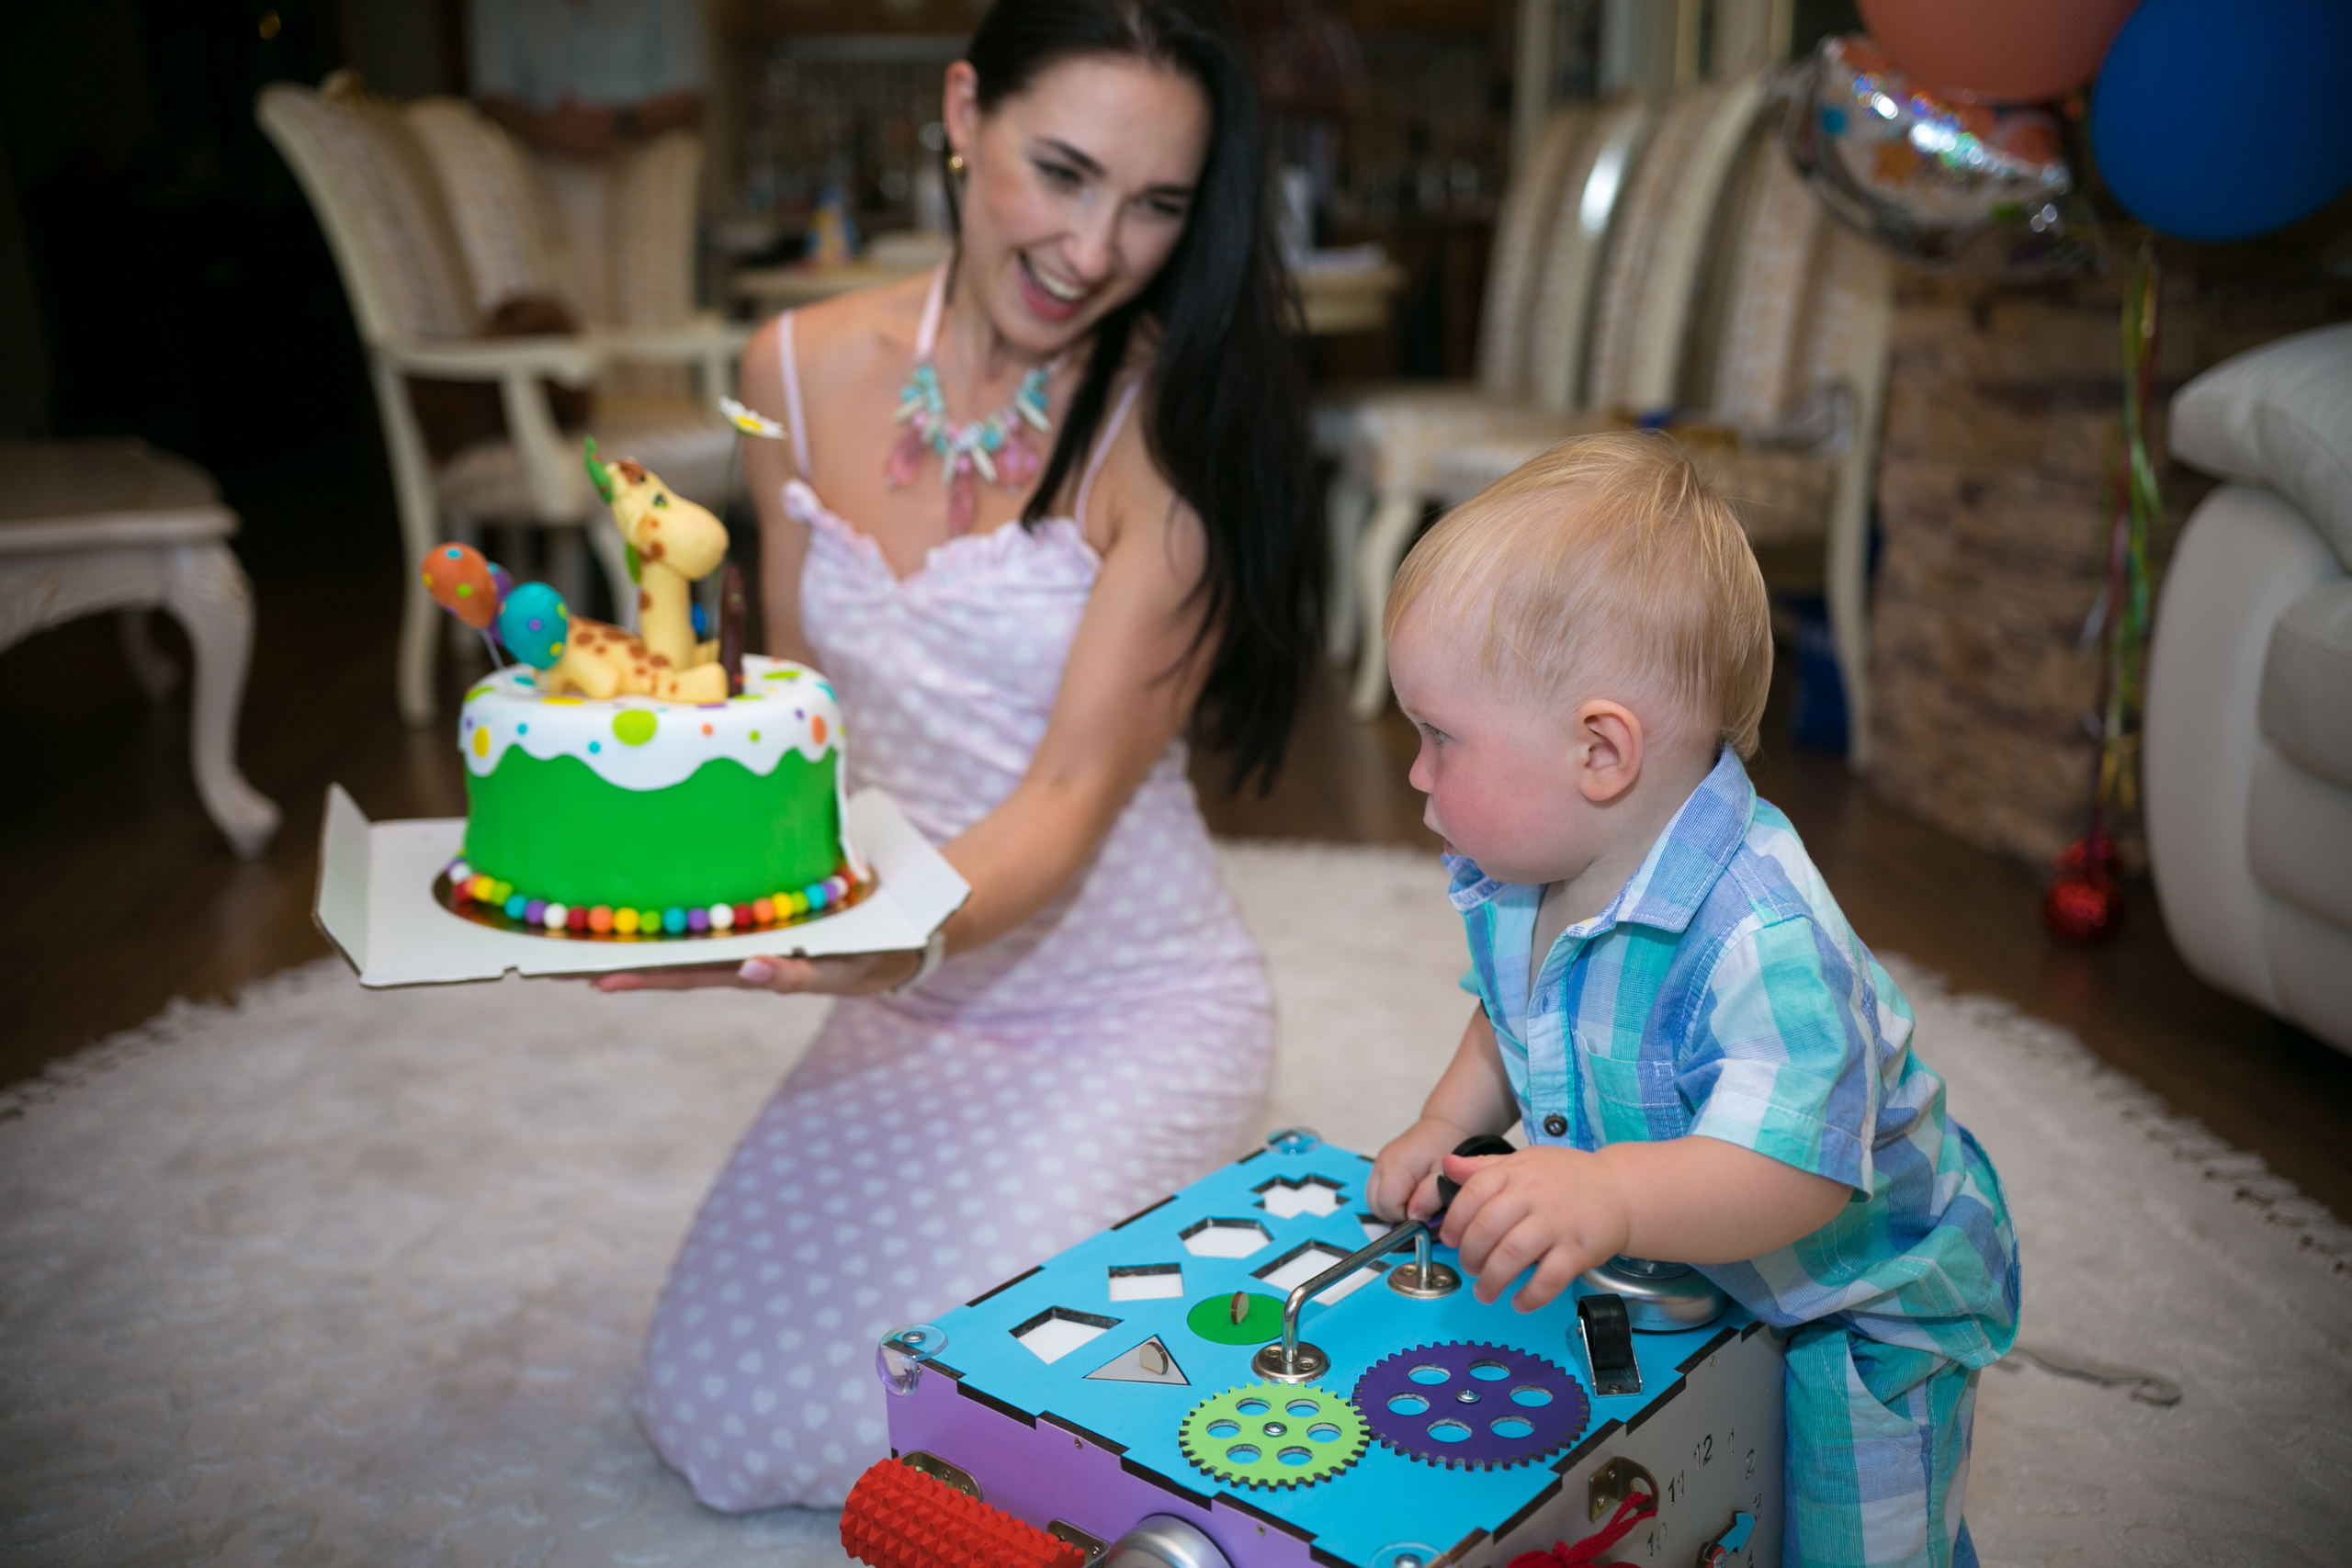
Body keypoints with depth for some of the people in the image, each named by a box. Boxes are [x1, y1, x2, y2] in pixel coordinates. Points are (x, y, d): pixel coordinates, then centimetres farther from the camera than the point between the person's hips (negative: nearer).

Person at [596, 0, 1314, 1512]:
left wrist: (916, 932, -39)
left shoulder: (1175, 419, -17)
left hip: (1129, 1008, -5)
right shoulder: (806, 368, -2)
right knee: (723, 1411, 5)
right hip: (908, 1001, 5)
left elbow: (1074, 793, -19)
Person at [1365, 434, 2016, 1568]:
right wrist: (1450, 1123, -6)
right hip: (1675, 1285, 7)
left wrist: (1610, 1197, -61)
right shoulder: (1510, 883, -10)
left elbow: (1788, 1174, -45)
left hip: (1851, 1312, -6)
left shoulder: (1761, 940, -38)